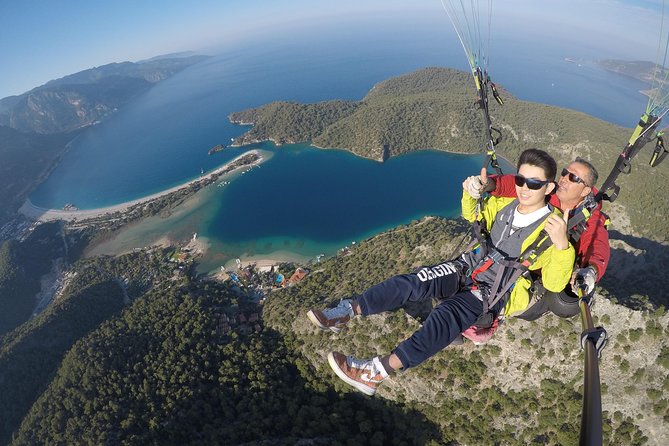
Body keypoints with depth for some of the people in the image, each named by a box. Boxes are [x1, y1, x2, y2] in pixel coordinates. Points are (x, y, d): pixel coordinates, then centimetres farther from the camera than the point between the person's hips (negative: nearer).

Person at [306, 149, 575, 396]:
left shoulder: (552, 228, -10)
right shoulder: (504, 205, 4)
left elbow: (554, 285, -18)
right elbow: (472, 217, 23)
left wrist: (561, 245, -36)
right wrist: (470, 195, 1)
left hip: (497, 291, -5)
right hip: (469, 266, 5)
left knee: (447, 314, -33)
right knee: (412, 282, -20)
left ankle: (377, 371, -41)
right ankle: (346, 312, -23)